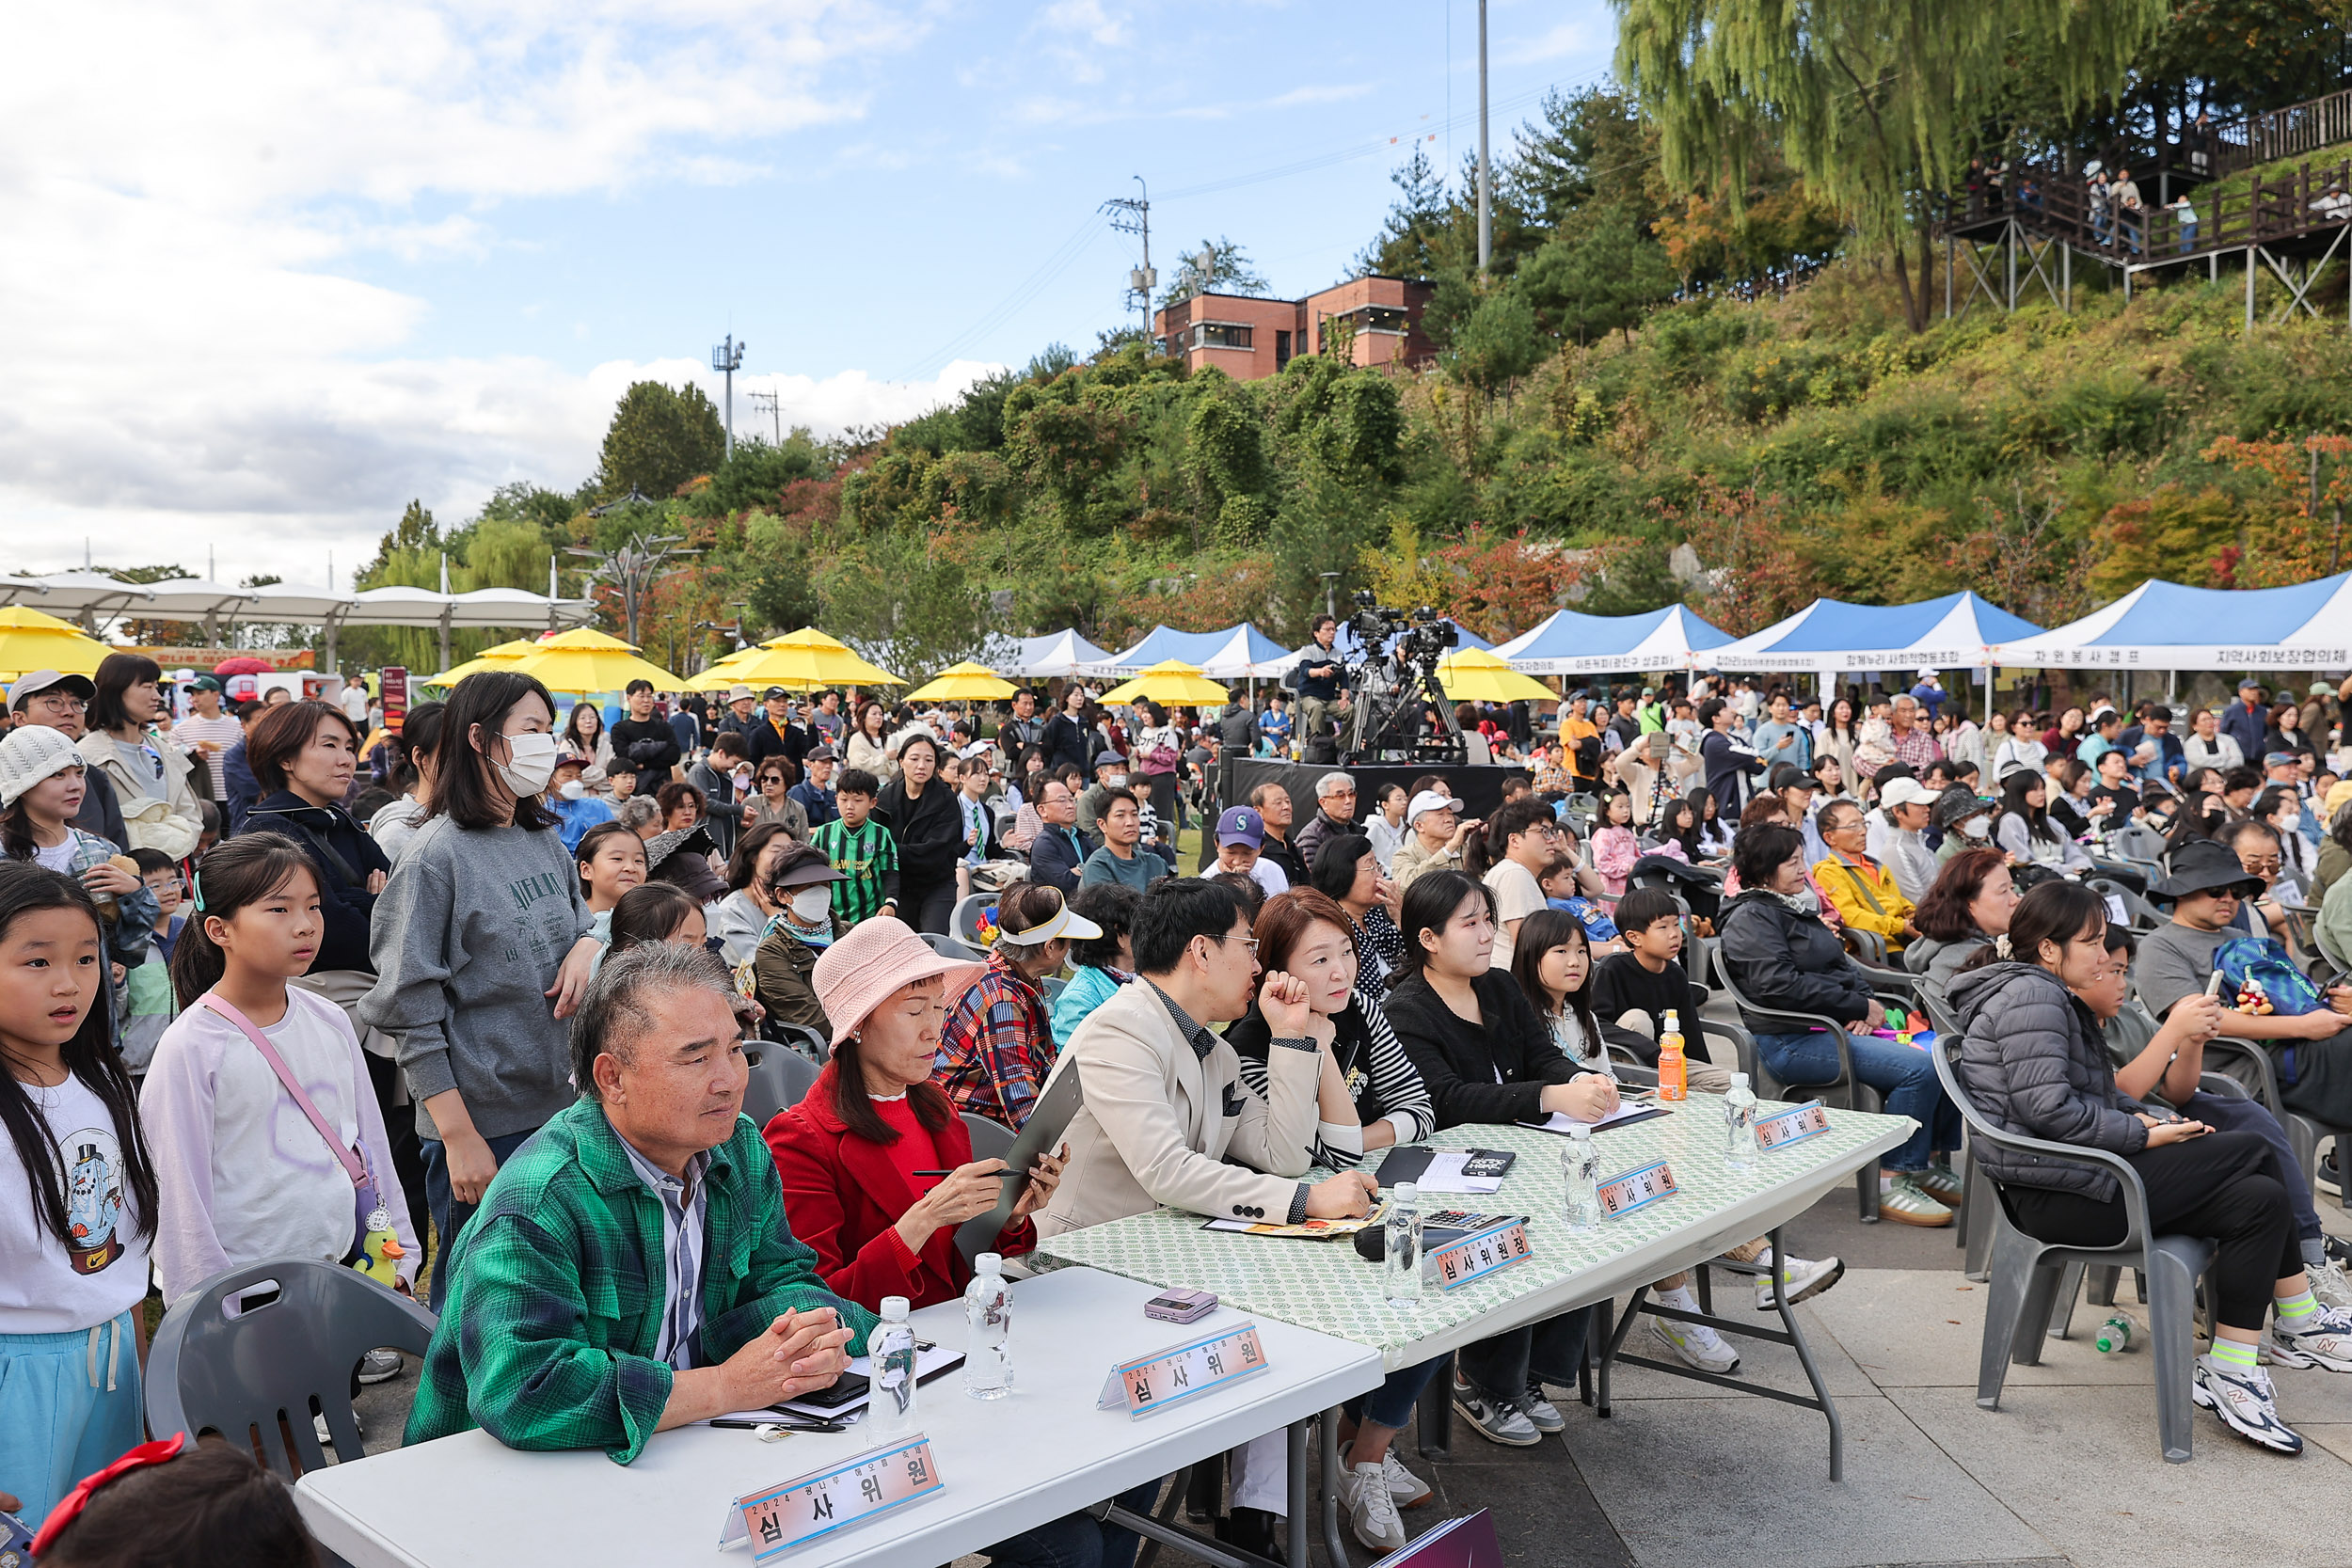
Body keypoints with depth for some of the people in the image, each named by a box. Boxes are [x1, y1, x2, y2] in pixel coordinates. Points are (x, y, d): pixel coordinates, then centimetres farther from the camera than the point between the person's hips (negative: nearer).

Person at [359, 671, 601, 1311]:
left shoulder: (545, 838, 7)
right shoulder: (438, 857, -13)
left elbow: (581, 918, 22)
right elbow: (413, 1013, -14)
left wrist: (587, 946, -3)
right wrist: (459, 1137, -16)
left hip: (559, 1109, 6)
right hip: (482, 1122, -6)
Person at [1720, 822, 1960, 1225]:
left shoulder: (1791, 910, 22)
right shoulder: (1751, 918, -7)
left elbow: (1843, 965, 21)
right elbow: (1781, 985, -20)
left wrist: (1865, 1004, -2)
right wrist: (1859, 1006, -14)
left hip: (1838, 1025, 10)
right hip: (1790, 1043, -10)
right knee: (1919, 1068, -24)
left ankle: (1928, 1164, 6)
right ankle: (1891, 1183, -16)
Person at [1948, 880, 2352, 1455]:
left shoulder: (2045, 993, 21)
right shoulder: (2029, 995, -14)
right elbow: (2048, 1107, -23)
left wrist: (2137, 1115, 5)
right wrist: (2141, 1136, -13)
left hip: (2067, 1176, 10)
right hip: (2058, 1196, -10)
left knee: (2258, 1197, 1)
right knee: (2256, 1153, -7)